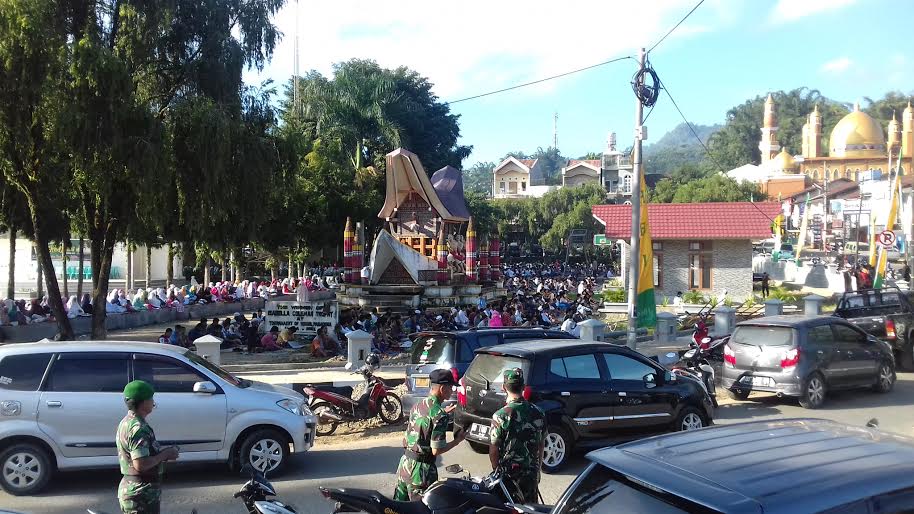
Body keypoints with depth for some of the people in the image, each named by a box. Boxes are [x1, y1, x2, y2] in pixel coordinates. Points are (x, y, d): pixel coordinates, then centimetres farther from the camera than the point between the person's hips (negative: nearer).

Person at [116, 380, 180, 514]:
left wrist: (162, 453, 11)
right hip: (141, 496, -10)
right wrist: (165, 454, -15)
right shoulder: (138, 428, -21)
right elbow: (141, 464, -27)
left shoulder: (126, 422, 12)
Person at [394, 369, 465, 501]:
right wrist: (457, 441, -5)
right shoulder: (439, 415, -19)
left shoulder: (418, 406, 5)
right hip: (422, 468, -8)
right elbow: (436, 450, -19)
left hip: (405, 462, 8)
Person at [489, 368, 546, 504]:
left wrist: (497, 472, 4)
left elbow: (493, 450, -12)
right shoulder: (538, 413, -3)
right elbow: (541, 446, 7)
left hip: (509, 477, -4)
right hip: (532, 475, 4)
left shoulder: (500, 416, -18)